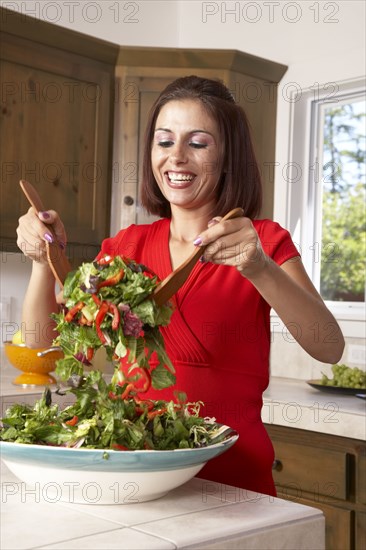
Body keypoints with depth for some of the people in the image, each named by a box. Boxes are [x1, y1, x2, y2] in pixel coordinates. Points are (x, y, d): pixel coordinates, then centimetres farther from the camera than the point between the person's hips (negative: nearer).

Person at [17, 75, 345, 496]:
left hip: (230, 478, -3)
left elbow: (330, 349, -13)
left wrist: (259, 269, -27)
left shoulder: (263, 242, 0)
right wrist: (44, 259, -10)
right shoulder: (128, 245, 9)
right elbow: (44, 342, 6)